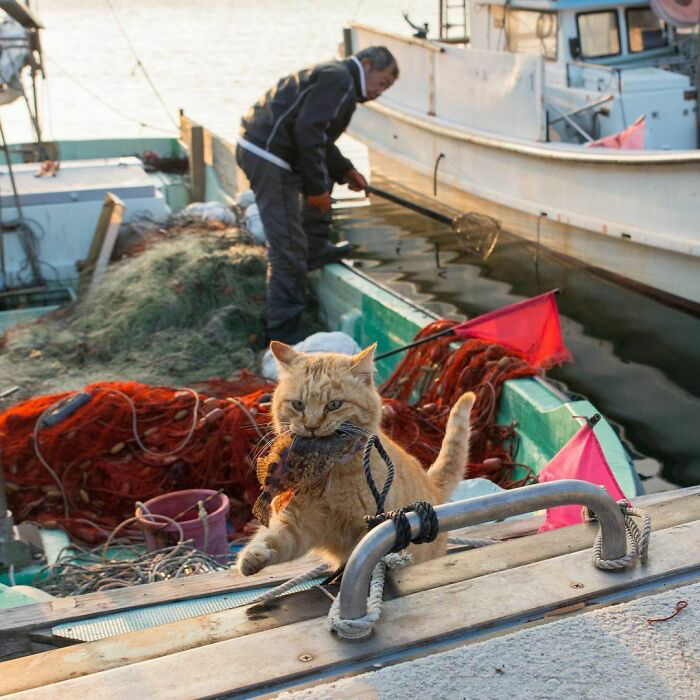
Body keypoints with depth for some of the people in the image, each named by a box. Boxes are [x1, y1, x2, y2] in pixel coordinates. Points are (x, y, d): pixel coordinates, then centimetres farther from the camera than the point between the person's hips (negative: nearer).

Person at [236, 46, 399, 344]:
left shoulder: (331, 75, 24)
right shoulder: (340, 79, -8)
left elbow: (318, 136, 30)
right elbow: (308, 131, -19)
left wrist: (344, 170, 23)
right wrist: (316, 186, -16)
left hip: (255, 144, 10)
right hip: (268, 155, -10)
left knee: (323, 172, 32)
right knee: (288, 248, -7)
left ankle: (315, 249, 37)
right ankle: (283, 331, 0)